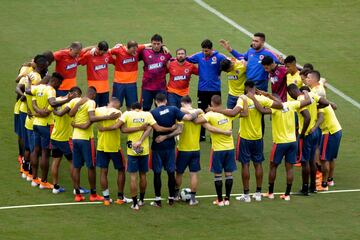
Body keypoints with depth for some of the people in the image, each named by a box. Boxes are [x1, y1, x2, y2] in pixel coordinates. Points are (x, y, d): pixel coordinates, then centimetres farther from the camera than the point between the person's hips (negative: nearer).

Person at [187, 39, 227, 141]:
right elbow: (187, 59, 6)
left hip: (215, 89, -2)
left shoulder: (219, 57, -10)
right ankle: (201, 135, 18)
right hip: (202, 89, 2)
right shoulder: (199, 56, -2)